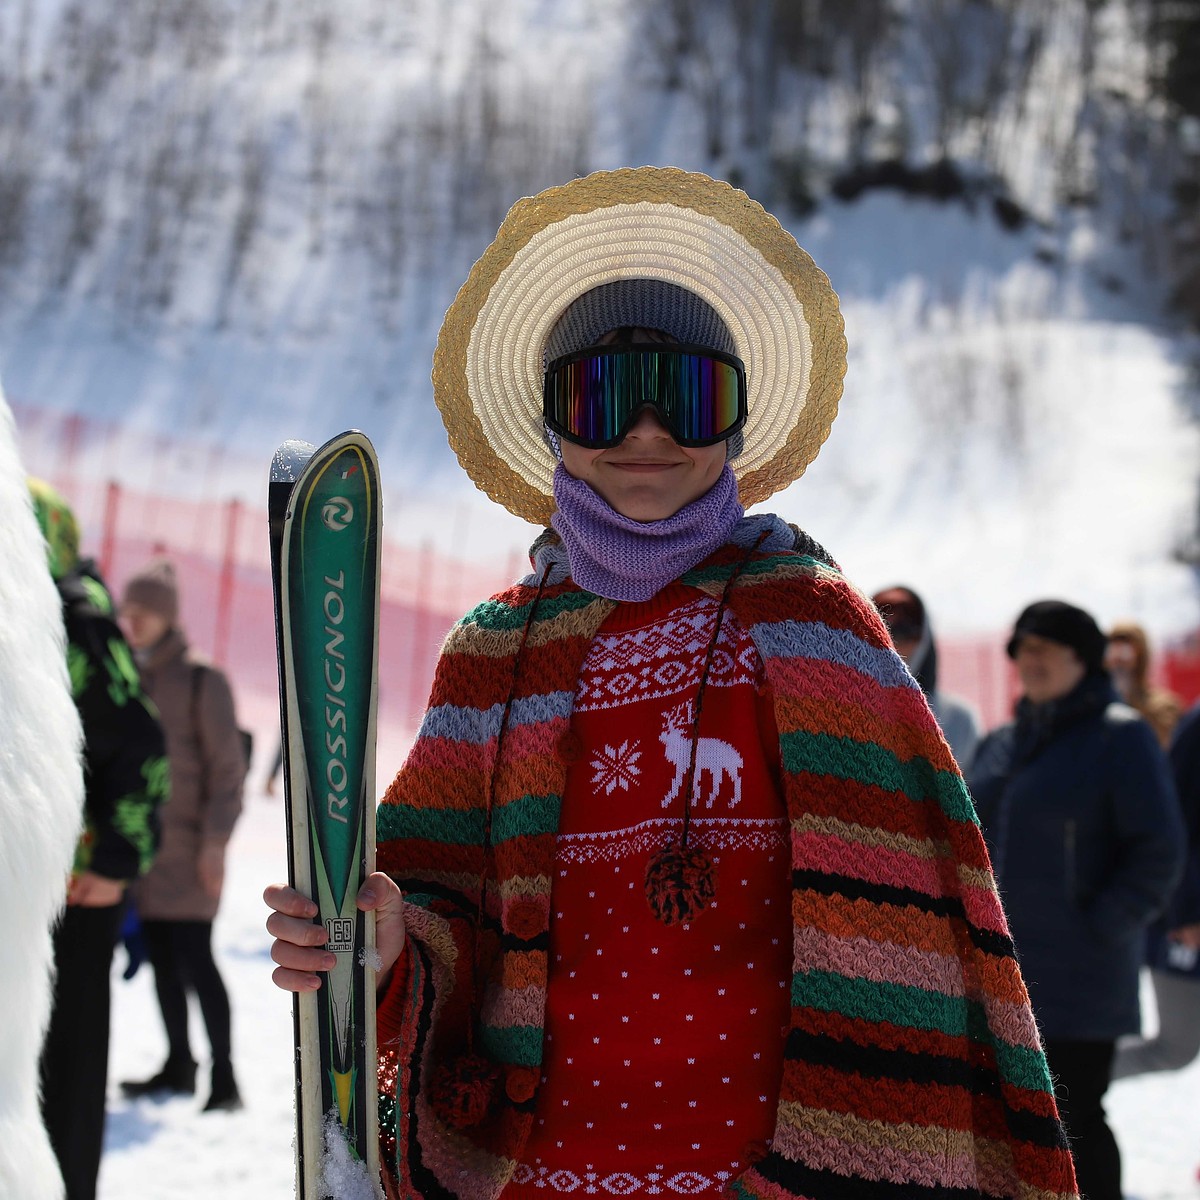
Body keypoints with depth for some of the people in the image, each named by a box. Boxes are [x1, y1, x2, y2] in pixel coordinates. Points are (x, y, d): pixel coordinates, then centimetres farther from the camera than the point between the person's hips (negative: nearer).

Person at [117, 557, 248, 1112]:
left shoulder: (201, 680, -8)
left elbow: (227, 767, -9)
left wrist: (215, 841, -14)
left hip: (187, 846, -6)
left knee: (194, 957, -9)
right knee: (160, 957, 10)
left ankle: (224, 1077, -7)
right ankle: (178, 1065, 22)